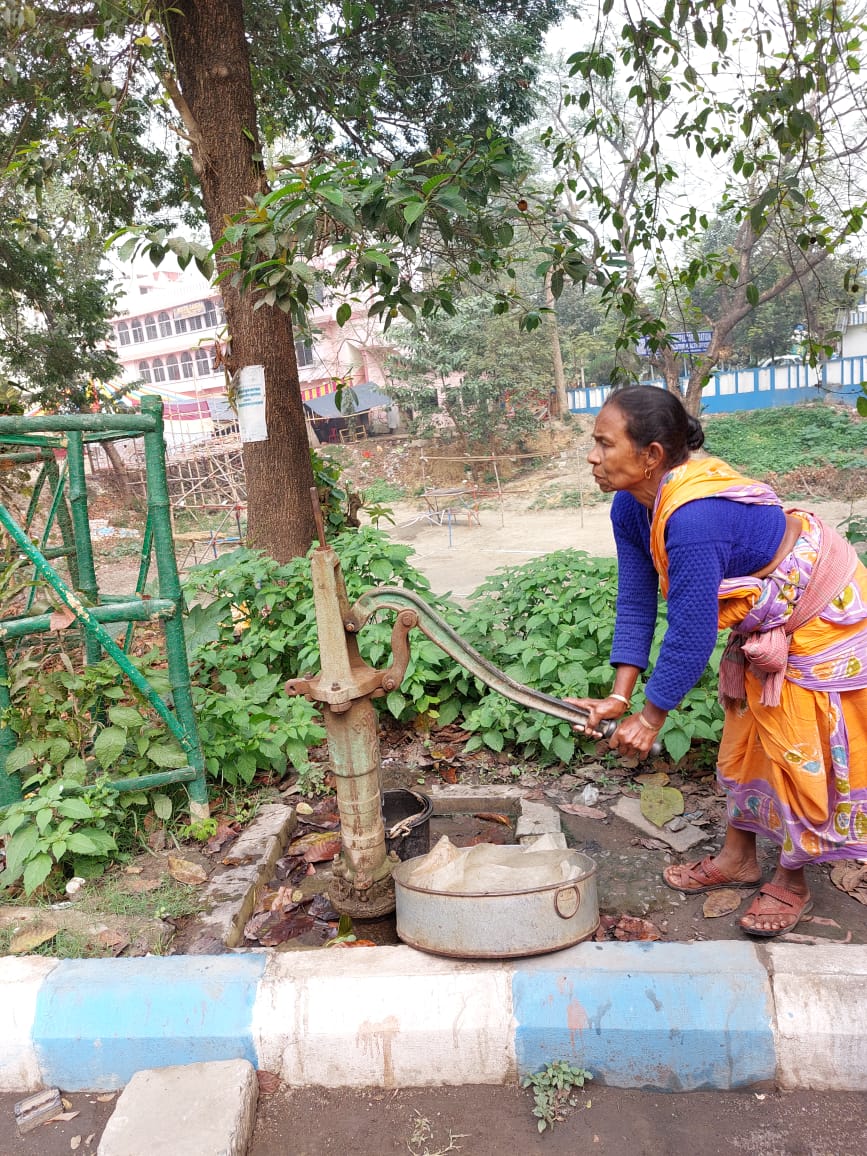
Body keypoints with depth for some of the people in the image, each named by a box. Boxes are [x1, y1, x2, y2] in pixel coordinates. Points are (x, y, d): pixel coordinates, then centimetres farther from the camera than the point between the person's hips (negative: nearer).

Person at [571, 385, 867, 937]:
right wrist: (620, 695, -14)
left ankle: (792, 883, 23)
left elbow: (691, 634, -33)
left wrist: (651, 716, -21)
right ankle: (739, 858, 34)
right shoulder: (631, 507, -12)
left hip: (821, 614, -9)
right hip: (767, 616, 9)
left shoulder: (692, 520, -40)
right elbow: (637, 602, -9)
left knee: (800, 751, 2)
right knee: (746, 736, 17)